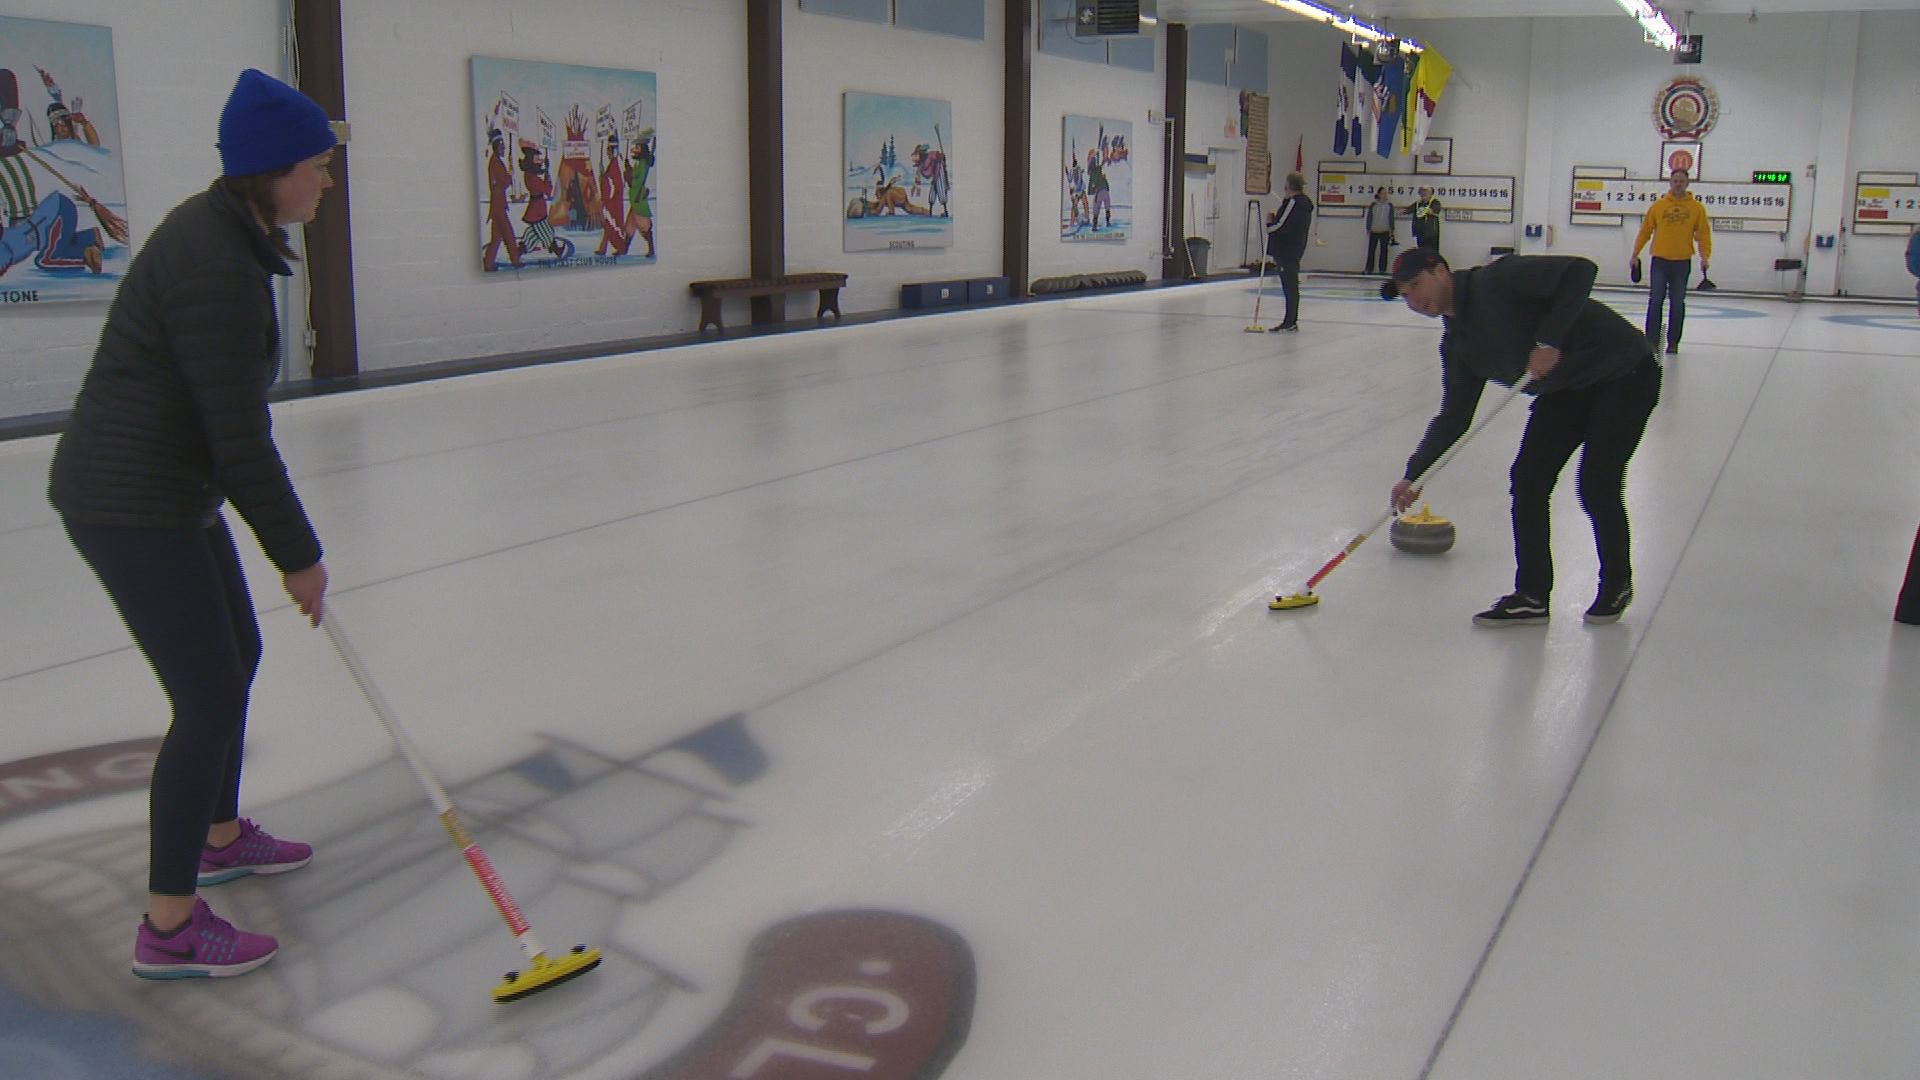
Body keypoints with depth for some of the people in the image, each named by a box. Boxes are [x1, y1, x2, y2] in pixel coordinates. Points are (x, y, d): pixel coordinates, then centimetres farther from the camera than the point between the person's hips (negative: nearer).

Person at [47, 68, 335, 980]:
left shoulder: (226, 232, 8)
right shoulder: (218, 270, -24)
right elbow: (239, 436, -22)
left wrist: (282, 538, 23)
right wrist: (297, 554, -12)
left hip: (167, 492, 10)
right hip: (132, 507, -10)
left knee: (236, 656, 22)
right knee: (210, 700, -4)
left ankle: (220, 837, 41)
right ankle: (168, 929, 7)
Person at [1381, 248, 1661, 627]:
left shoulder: (1498, 280, -20)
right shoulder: (1457, 343, 4)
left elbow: (1579, 270, -28)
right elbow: (1454, 417, 6)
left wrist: (1548, 339, -32)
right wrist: (1413, 474, -1)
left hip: (1622, 373, -8)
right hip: (1564, 390, 8)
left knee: (1596, 486, -10)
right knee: (1528, 480, -1)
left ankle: (1617, 584, 15)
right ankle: (1531, 597, 8)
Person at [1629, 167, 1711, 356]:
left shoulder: (1696, 207, 3)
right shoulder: (1658, 205, 3)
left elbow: (1703, 233, 1)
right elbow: (1645, 231, 7)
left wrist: (1705, 256, -11)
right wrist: (1635, 254, 5)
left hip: (1683, 262, 0)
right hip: (1660, 260, 0)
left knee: (1677, 305, 6)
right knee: (1655, 301, -4)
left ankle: (1673, 342, 13)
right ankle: (1652, 340, 1)